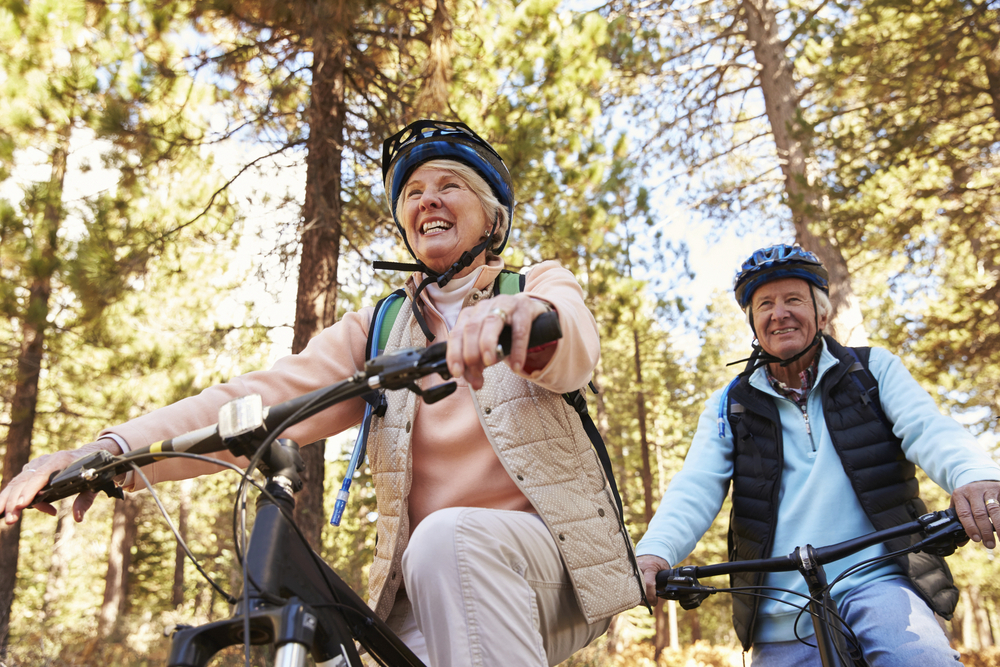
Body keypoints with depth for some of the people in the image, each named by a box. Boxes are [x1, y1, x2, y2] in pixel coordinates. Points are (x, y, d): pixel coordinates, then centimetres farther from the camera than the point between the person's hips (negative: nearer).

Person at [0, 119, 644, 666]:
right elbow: (267, 396, -6)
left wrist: (525, 315, -48)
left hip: (551, 554, -2)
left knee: (448, 537, -32)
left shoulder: (543, 286, 3)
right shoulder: (376, 330, 9)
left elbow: (574, 348, -22)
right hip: (432, 590, 3)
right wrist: (114, 448, -22)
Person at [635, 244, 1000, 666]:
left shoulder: (873, 370, 10)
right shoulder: (729, 407, 10)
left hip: (876, 580, -2)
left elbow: (927, 428, -7)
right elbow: (695, 489, -2)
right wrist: (655, 551, -23)